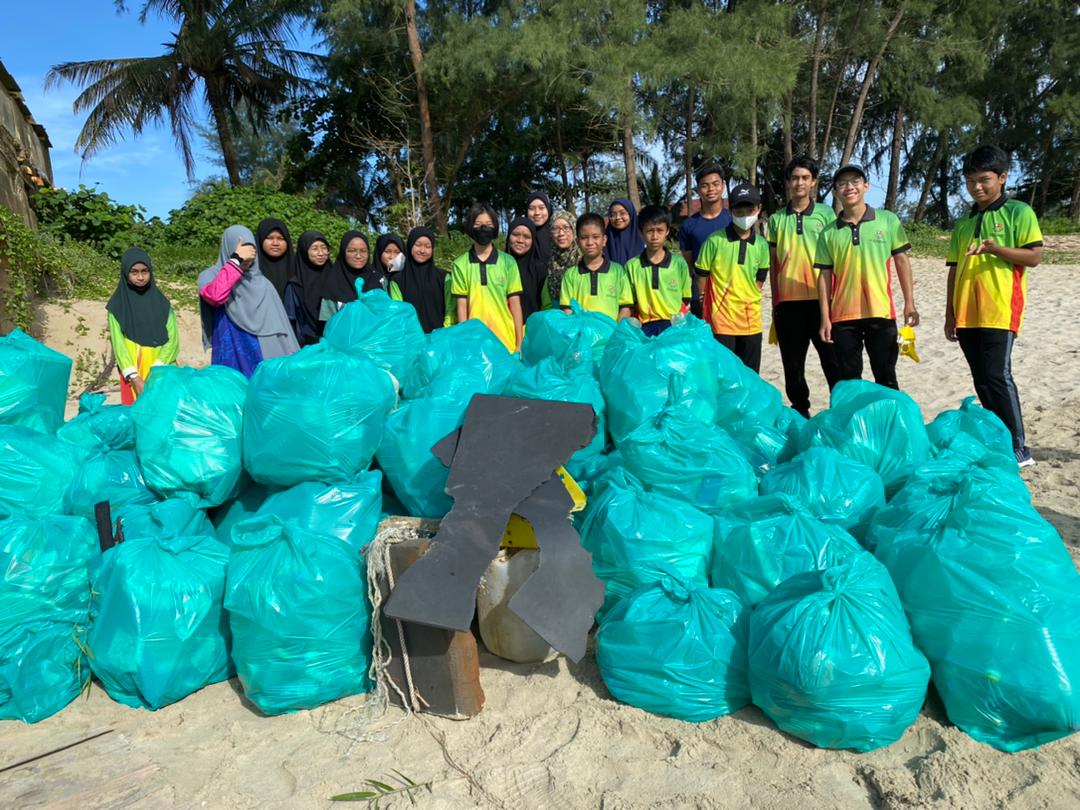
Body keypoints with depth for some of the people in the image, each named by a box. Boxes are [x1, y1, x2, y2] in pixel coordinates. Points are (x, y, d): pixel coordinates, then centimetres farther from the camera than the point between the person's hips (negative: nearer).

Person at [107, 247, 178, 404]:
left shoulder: (162, 303, 5)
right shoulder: (118, 306, 3)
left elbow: (172, 340, -2)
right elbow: (119, 345, -3)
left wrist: (154, 374, -14)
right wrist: (136, 379, -14)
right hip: (132, 375, -1)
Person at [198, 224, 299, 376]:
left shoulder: (262, 283, 12)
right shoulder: (211, 276, 3)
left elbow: (279, 325, 10)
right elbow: (214, 296, -22)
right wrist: (236, 260, -17)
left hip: (265, 358, 3)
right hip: (230, 360, -3)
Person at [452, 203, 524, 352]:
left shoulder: (508, 261, 3)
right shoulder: (460, 264, 2)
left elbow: (515, 303, 3)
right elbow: (461, 306, 2)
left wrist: (519, 343, 0)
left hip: (506, 339, 0)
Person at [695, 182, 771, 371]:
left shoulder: (761, 245, 5)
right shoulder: (715, 241, -8)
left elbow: (760, 279, 13)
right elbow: (701, 275, -2)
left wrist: (747, 301, 5)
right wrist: (705, 305, 4)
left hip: (751, 321, 4)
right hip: (721, 319, -4)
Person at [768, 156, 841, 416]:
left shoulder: (826, 214, 4)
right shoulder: (776, 219, 9)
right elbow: (773, 264, 10)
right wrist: (774, 303, 8)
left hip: (820, 299, -2)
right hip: (788, 302, 2)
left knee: (832, 359, 2)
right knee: (792, 365, 9)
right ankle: (800, 411, 21)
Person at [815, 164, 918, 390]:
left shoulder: (888, 220, 3)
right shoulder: (829, 233, 5)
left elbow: (901, 261, 4)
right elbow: (825, 276, 5)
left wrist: (909, 303, -1)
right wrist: (825, 318, -1)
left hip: (881, 312, -1)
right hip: (843, 316, 1)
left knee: (886, 378, 6)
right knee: (847, 381, 8)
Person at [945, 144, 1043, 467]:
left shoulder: (1018, 212, 2)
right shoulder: (963, 222, 18)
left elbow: (1034, 257, -4)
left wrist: (996, 248, -20)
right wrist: (950, 312, 14)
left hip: (1000, 310, -6)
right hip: (966, 314, 6)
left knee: (998, 376, -12)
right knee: (981, 380, 8)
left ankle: (1018, 449, -4)